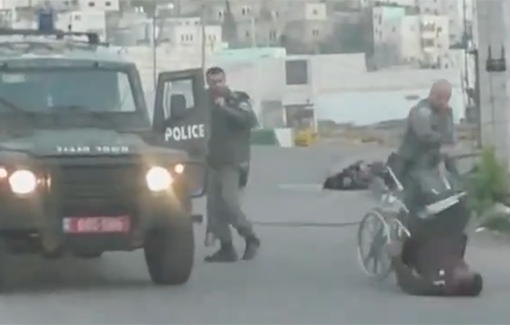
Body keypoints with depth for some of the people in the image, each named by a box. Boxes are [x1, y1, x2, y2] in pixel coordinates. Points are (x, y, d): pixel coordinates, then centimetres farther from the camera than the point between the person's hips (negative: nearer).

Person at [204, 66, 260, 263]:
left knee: (228, 202, -17)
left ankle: (251, 239, 0)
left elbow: (250, 120, -22)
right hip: (214, 161, 6)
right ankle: (226, 248, 9)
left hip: (232, 161, -6)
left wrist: (225, 108, -26)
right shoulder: (208, 103, 11)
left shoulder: (237, 100, -6)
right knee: (214, 206, 3)